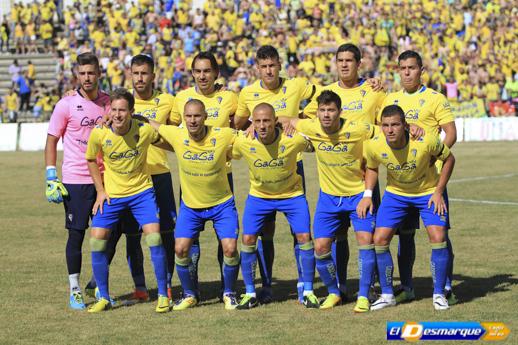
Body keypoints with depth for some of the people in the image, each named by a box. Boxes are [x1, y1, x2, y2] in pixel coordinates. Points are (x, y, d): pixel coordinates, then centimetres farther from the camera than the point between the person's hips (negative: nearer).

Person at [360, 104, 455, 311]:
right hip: (395, 193, 3)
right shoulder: (374, 145, -22)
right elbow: (371, 168, 2)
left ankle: (439, 294, 1)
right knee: (380, 239, -7)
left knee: (438, 238, -16)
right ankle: (387, 295, 8)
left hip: (428, 191, -2)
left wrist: (438, 192, -14)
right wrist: (367, 194, -10)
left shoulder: (426, 141, -30)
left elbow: (449, 159, -11)